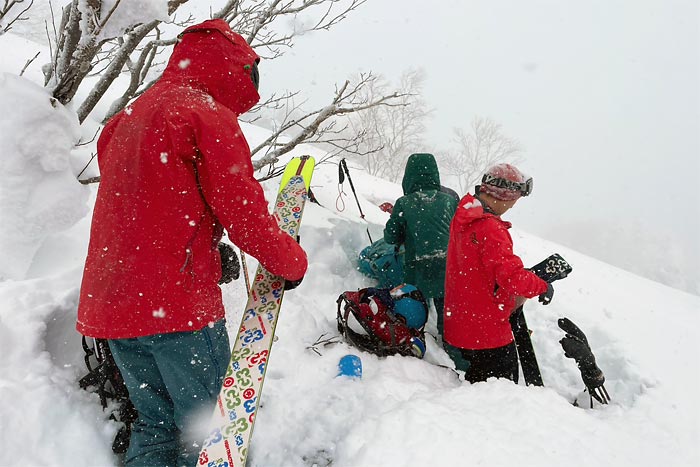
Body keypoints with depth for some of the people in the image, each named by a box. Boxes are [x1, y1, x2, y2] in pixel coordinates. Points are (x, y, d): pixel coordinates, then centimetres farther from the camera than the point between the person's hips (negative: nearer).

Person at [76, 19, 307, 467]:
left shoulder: (128, 117, 18)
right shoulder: (209, 115, -8)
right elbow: (243, 211, -13)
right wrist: (292, 260, 2)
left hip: (109, 304, 8)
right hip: (178, 304, -8)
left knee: (157, 424, 19)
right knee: (204, 429, 6)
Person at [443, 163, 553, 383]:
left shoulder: (463, 217, 6)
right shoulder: (490, 228, -25)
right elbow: (511, 276, -28)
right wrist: (543, 287, -9)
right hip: (487, 327, -9)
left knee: (477, 381, 22)